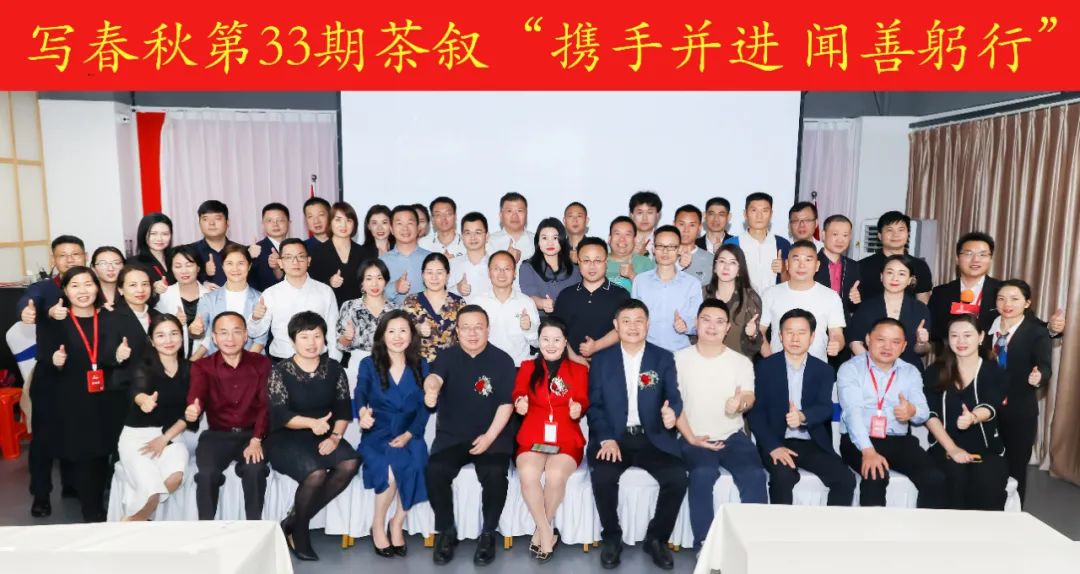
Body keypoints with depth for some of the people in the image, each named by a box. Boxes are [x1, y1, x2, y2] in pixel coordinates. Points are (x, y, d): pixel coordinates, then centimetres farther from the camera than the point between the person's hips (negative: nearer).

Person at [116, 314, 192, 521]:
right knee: (151, 490, -25)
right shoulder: (145, 366, -7)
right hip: (136, 435, -3)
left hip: (171, 435, 3)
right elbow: (137, 391, -31)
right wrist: (144, 400, -55)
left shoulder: (189, 369, 3)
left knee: (175, 477, -27)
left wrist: (165, 438, -11)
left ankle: (131, 521, -2)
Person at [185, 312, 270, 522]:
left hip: (251, 434, 0)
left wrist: (256, 440, -20)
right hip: (217, 435, 1)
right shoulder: (202, 366, 3)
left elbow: (265, 404, -5)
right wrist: (193, 409, -44)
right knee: (207, 473, -26)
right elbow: (197, 395, -18)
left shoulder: (261, 363, 3)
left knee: (255, 469, -28)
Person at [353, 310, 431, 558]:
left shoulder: (421, 366, 8)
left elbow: (424, 406, 3)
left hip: (409, 434, 2)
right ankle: (377, 527, -4)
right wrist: (362, 411, -38)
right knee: (391, 469, -31)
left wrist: (409, 434, -14)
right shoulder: (369, 364, 4)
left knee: (415, 466, -30)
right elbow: (360, 392, -14)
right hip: (377, 434, -1)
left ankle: (397, 523, -4)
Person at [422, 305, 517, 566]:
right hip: (451, 436, 2)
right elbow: (434, 376, -21)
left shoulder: (502, 360, 0)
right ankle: (446, 531, -1)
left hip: (492, 435, -1)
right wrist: (431, 389, -47)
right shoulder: (448, 356, 2)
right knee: (435, 472, -25)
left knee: (495, 474, -29)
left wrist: (490, 436, -16)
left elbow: (506, 403, -3)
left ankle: (488, 533, -4)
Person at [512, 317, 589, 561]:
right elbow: (518, 393, 6)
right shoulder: (527, 367, 17)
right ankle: (547, 531, -13)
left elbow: (583, 400, 4)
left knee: (555, 476, -32)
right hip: (532, 436, 1)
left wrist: (578, 409, -19)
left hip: (566, 439, -1)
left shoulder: (579, 370, 14)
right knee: (527, 474, -32)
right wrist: (520, 403, -18)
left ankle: (541, 529, -5)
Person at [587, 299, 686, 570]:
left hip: (653, 438, 1)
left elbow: (673, 396, -2)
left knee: (678, 478, -23)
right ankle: (611, 538, -2)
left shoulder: (664, 358, 8)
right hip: (613, 437, -1)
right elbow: (594, 404, 2)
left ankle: (656, 538, 3)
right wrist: (606, 439, -14)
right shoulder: (601, 359, 7)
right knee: (602, 476, -29)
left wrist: (672, 412, -27)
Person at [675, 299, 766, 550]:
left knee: (754, 474, -26)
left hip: (733, 436, 2)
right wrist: (691, 437, -11)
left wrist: (741, 403, -27)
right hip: (694, 438, -2)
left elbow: (749, 397, -2)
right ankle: (704, 543, -17)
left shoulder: (741, 361, 8)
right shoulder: (680, 358, 2)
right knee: (703, 474, -31)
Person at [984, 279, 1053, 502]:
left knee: (1015, 467, 9)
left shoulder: (1038, 332, -7)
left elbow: (1044, 368, -18)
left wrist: (1039, 377, -38)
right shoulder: (988, 325, 5)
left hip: (1020, 412, -3)